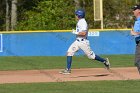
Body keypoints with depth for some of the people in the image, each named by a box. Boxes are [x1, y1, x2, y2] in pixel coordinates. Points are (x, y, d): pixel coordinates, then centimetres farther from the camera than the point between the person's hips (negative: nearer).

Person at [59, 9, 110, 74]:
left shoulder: (83, 22, -18)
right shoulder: (79, 22, 13)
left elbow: (84, 33, -28)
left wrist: (76, 32, -20)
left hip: (83, 41, -9)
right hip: (77, 41, 9)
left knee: (91, 55, 0)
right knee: (69, 52, -5)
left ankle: (105, 61, 19)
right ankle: (68, 69, -6)